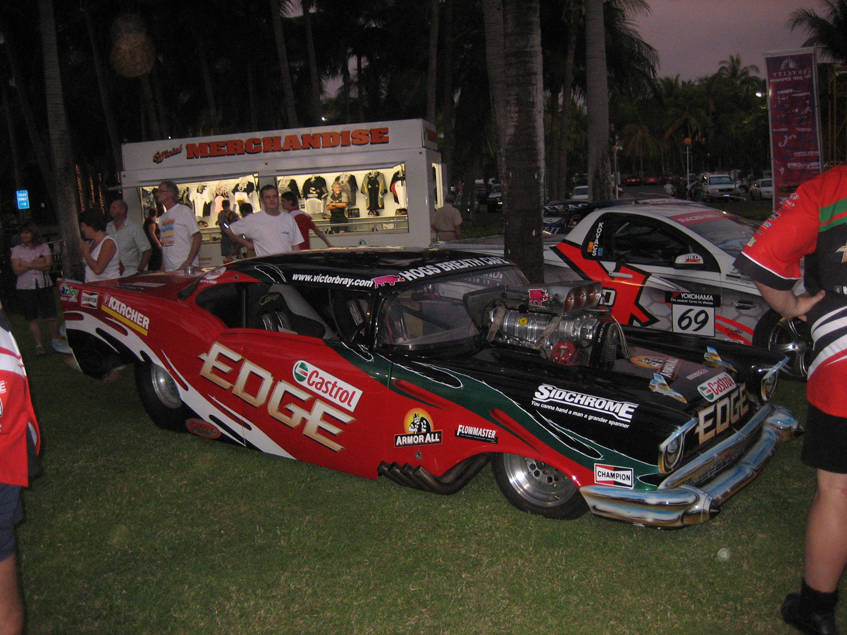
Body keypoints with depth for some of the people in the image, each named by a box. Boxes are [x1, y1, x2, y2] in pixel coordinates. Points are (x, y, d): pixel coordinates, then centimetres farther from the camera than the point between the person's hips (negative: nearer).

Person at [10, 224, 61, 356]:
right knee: (32, 319, 3)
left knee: (51, 317, -4)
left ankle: (55, 341, 13)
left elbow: (47, 266, -6)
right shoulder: (17, 249, 6)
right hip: (25, 287, 1)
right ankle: (38, 345, 10)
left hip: (44, 285, 0)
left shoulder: (44, 247, 7)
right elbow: (17, 270, -4)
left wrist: (28, 264, -10)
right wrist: (36, 264, -8)